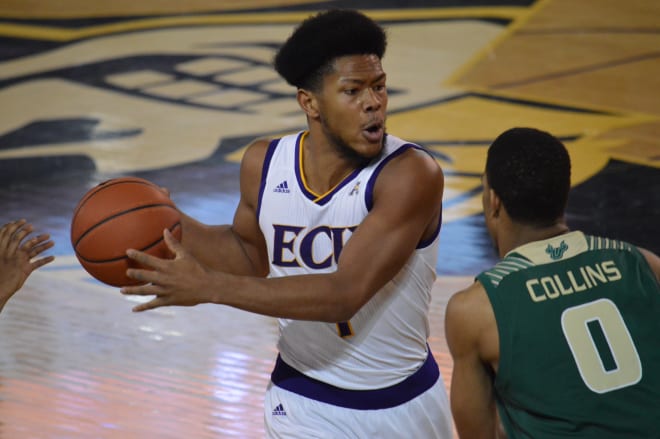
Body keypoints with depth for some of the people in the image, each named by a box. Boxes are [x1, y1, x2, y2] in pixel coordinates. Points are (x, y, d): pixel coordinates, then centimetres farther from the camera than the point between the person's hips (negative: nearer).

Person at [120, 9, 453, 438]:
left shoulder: (412, 174, -25)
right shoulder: (265, 164, -9)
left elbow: (342, 294, -32)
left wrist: (208, 286, -33)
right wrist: (172, 224, -6)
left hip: (404, 404, -2)